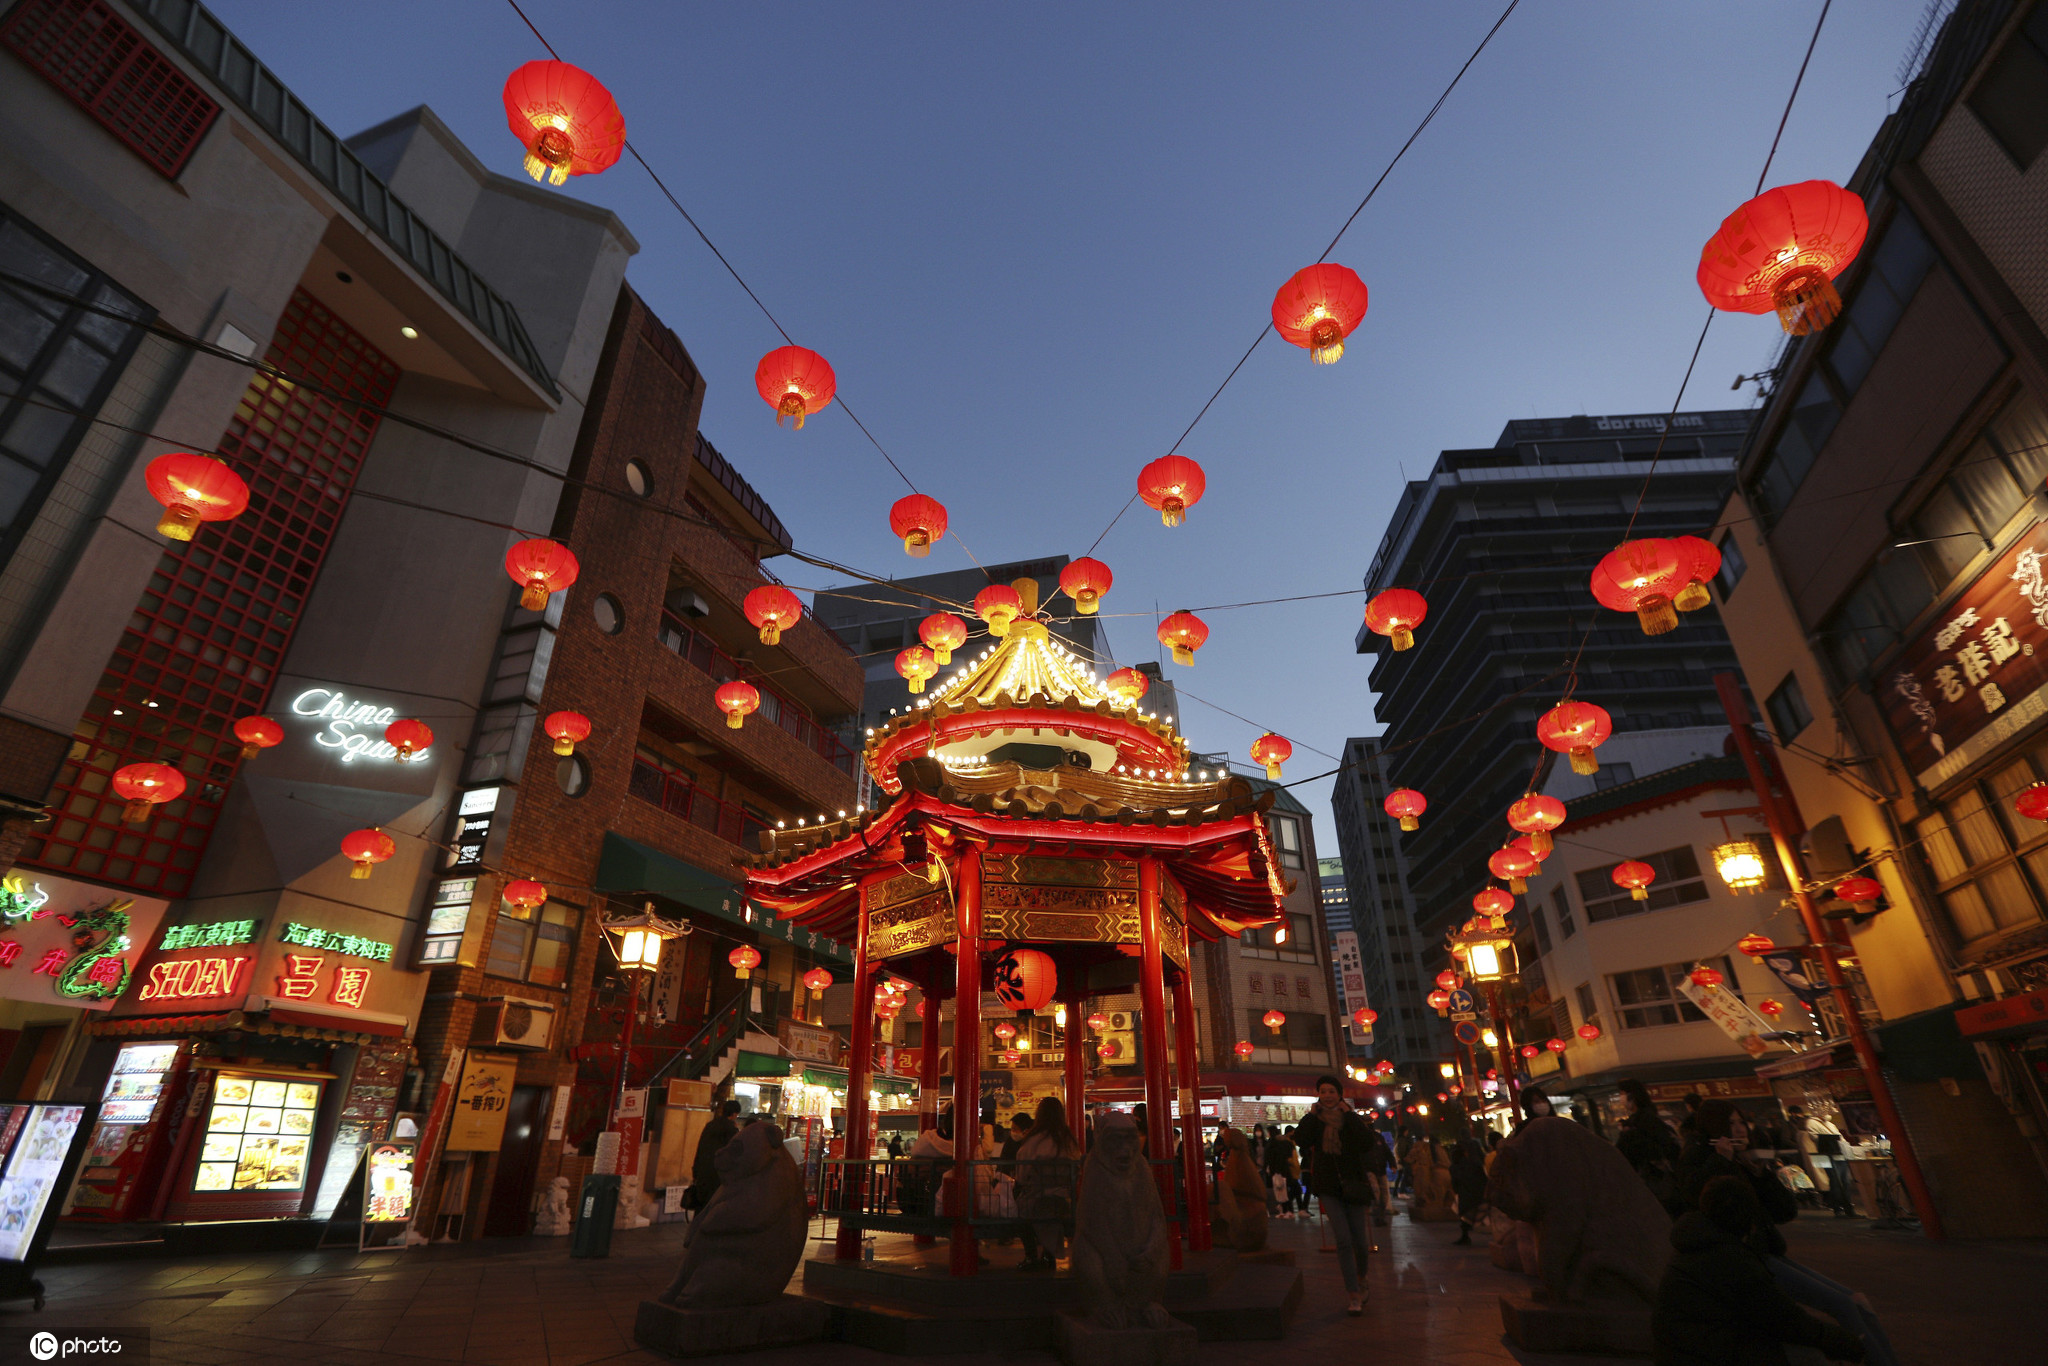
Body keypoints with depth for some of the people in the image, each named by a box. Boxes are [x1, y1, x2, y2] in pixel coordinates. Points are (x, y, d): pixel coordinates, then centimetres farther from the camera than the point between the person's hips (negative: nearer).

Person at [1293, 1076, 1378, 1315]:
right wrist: (1312, 1115, -13)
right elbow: (1300, 1140, -13)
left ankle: (1360, 1280, 37)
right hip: (1328, 1187, 0)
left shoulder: (1352, 1119, -2)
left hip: (1353, 1185, 0)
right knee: (1343, 1240, -11)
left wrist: (1349, 1115, -15)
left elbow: (1369, 1143, -12)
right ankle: (1355, 1296, 0)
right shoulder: (1313, 1120, 1)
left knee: (1359, 1241, 7)